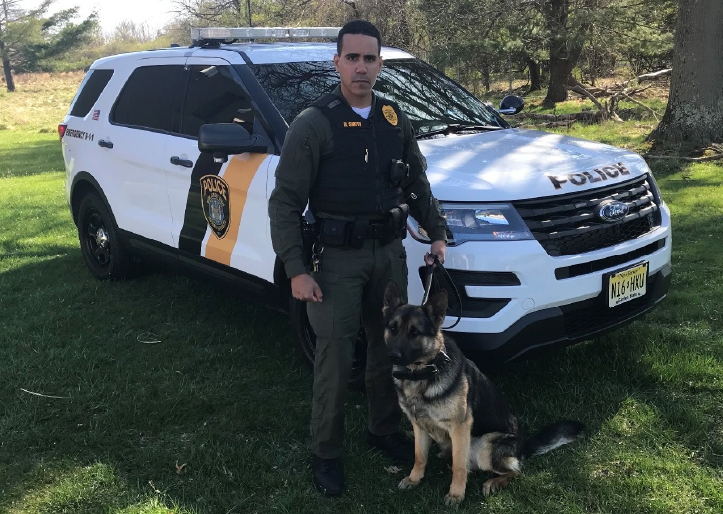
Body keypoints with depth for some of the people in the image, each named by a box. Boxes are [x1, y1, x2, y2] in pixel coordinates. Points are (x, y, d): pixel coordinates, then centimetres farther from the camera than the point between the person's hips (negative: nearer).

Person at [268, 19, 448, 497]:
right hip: (338, 257, -5)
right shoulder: (314, 124, -10)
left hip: (390, 252, 5)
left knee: (389, 346, 15)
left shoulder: (396, 120, 7)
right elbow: (285, 202, -11)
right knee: (335, 357, 0)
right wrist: (296, 270, -16)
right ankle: (326, 453, 16)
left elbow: (418, 185, 17)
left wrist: (437, 233, 7)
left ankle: (385, 429, 35)